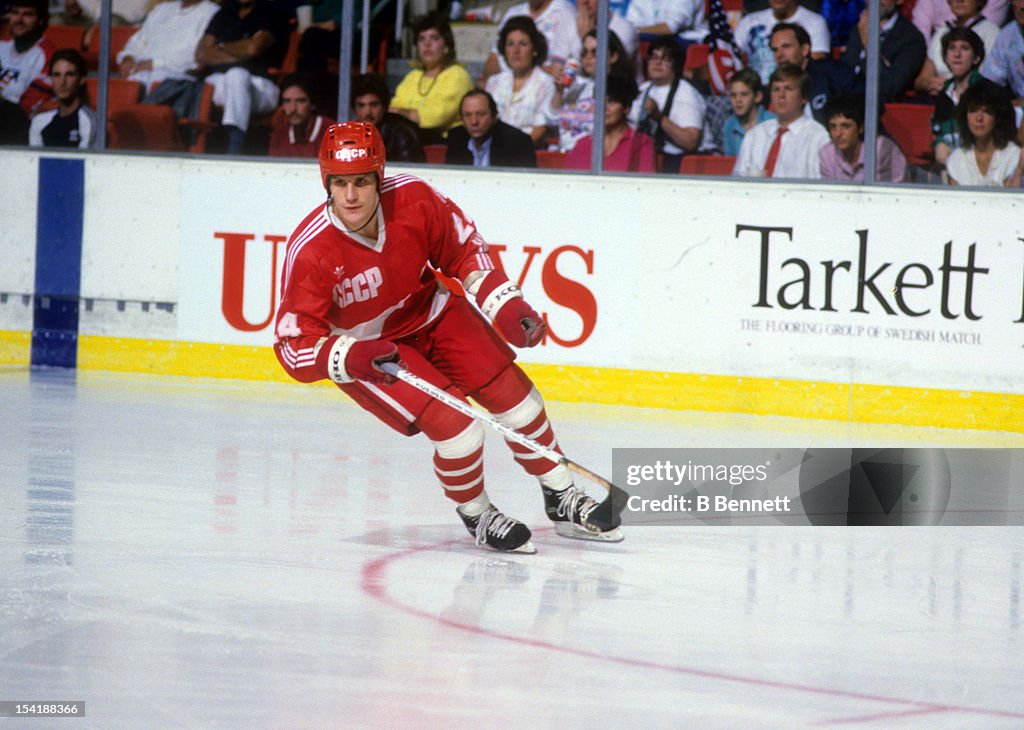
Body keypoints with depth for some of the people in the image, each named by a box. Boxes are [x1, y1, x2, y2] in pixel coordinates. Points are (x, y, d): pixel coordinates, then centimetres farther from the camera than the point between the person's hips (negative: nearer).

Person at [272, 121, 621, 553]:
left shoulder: (413, 199, -23)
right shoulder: (310, 252, -31)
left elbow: (464, 250, -3)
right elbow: (295, 346, -28)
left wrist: (503, 305, -11)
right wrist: (352, 358, -44)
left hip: (430, 313, 4)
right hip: (364, 349, -4)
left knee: (513, 393, 2)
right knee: (454, 425, -19)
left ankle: (563, 502, 22)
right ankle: (477, 517, 10)